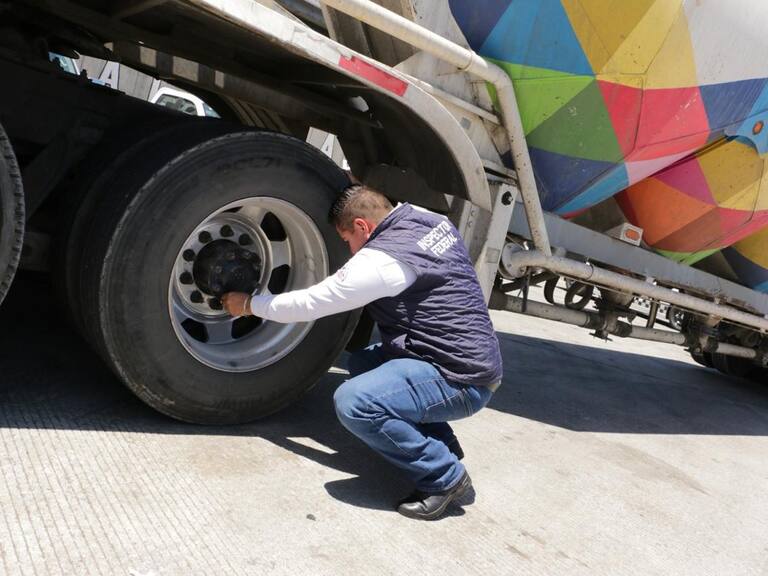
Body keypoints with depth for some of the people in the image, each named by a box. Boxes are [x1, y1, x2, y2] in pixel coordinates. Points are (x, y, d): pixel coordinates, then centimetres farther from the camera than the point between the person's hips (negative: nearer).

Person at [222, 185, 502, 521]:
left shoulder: (380, 260, -19)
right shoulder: (432, 220, 5)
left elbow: (309, 304, -10)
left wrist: (248, 304, 6)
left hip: (462, 379, -10)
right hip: (470, 354, 10)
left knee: (353, 403, -24)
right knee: (361, 363, 20)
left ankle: (444, 476, -6)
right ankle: (441, 443, 18)